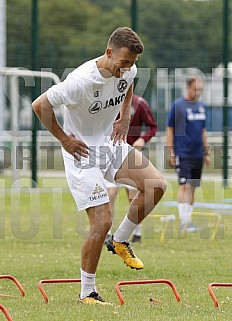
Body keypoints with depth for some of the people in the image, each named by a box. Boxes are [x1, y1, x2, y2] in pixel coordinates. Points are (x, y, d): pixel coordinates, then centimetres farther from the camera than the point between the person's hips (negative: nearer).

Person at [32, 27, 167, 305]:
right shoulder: (81, 81, -28)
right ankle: (87, 293, 2)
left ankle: (120, 241, 11)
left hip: (111, 145, 7)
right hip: (83, 153, -7)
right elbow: (40, 105, -21)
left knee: (156, 186, -10)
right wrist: (64, 139, -14)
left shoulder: (128, 71, -6)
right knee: (102, 222, -12)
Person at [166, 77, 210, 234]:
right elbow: (170, 130, -4)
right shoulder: (177, 105, -6)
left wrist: (207, 153, 18)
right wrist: (171, 153, -8)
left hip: (198, 154, 6)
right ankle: (184, 222, -14)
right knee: (185, 186, -13)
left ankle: (188, 220, 15)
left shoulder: (201, 106, 12)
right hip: (183, 154, -6)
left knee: (193, 188, 8)